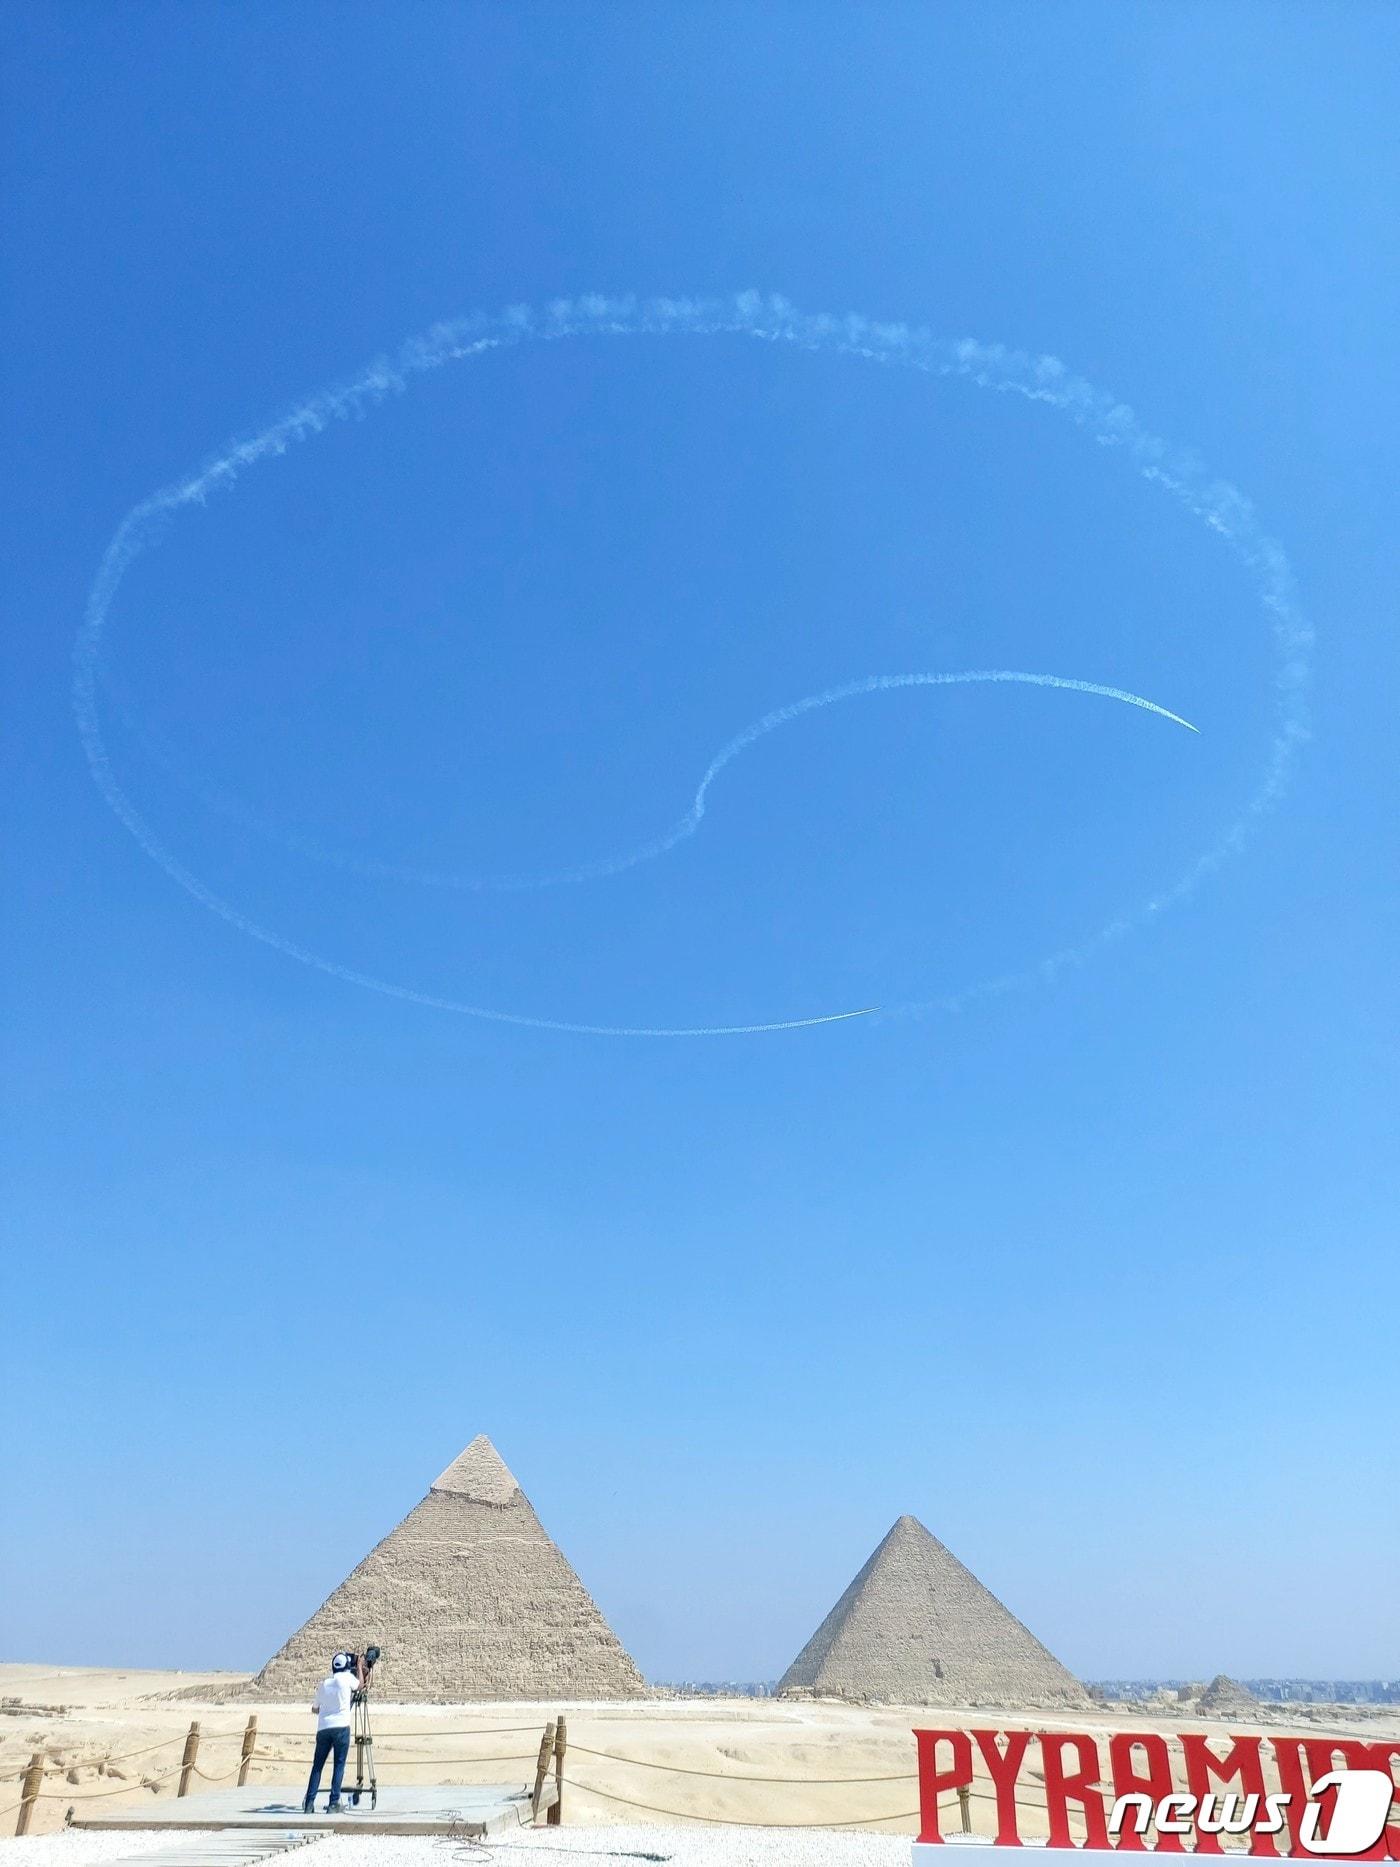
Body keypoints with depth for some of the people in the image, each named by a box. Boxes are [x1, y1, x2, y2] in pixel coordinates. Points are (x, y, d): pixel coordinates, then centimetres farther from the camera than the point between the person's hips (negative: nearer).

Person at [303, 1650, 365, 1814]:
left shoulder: (323, 1683, 15)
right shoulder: (347, 1678, 3)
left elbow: (314, 1708, 23)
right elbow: (360, 1684, 23)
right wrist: (360, 1667, 36)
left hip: (323, 1728, 4)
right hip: (341, 1727, -4)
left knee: (317, 1765, 9)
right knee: (339, 1765, 1)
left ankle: (309, 1803, 0)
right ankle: (334, 1803, -5)